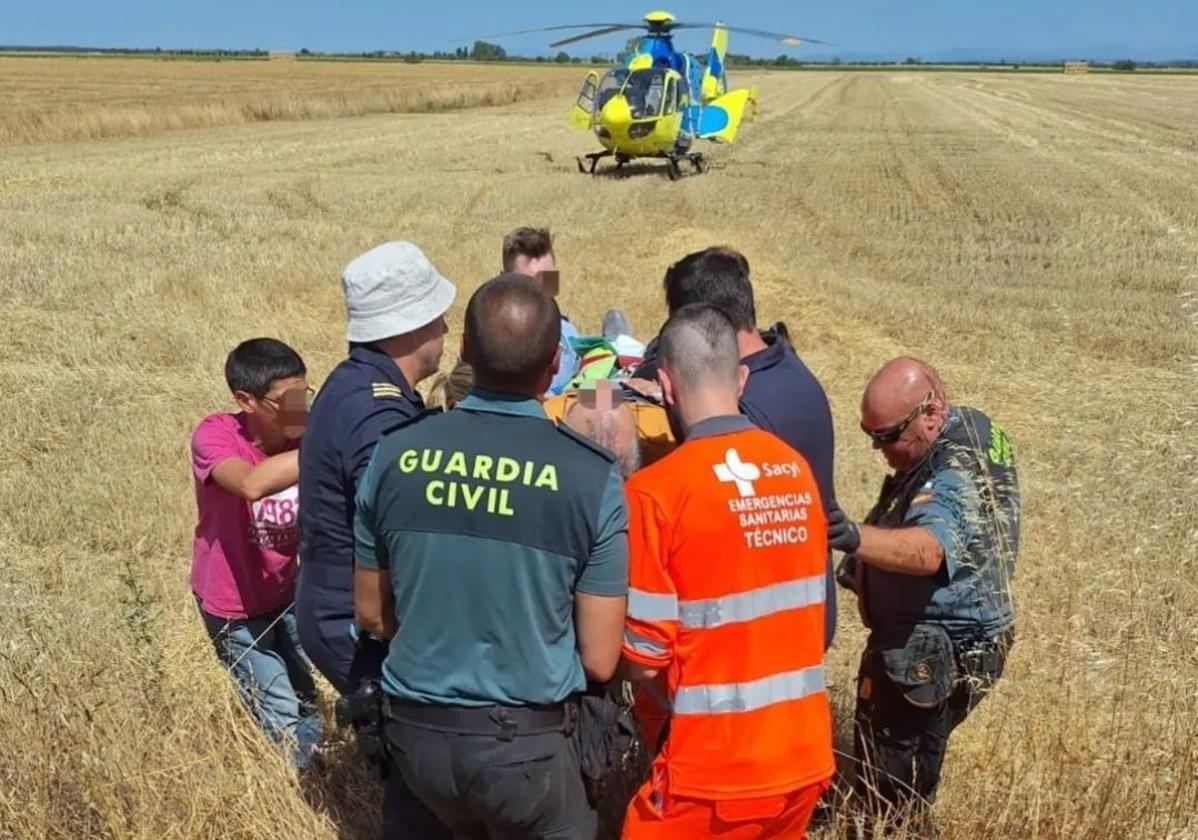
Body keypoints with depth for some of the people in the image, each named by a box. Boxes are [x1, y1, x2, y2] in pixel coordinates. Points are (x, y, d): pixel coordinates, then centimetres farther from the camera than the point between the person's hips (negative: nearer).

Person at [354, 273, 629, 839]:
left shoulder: (394, 455, -9)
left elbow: (372, 615, 4)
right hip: (526, 740, -3)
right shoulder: (591, 477, -17)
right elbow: (600, 661, -11)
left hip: (414, 731, 4)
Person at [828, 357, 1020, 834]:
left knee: (889, 792, -2)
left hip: (931, 653, -10)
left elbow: (929, 549, -48)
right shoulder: (973, 426, 4)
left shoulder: (955, 476, -28)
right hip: (940, 640, 11)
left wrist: (857, 539, -63)